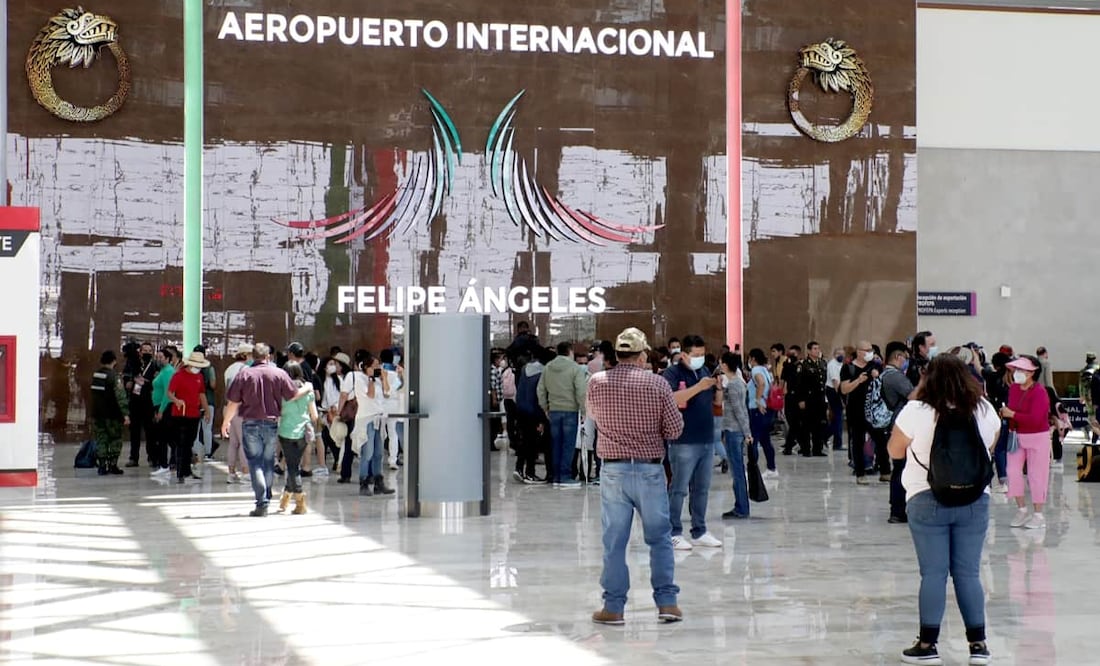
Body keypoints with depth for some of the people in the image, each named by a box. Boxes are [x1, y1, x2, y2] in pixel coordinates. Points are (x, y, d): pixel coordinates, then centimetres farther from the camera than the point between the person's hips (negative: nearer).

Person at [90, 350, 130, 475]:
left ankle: (102, 466, 6)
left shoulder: (95, 375, 6)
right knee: (115, 439, 7)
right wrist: (125, 414, -22)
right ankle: (113, 464, 4)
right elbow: (120, 396, -20)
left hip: (97, 413, 6)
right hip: (112, 414, -6)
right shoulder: (114, 376, -15)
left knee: (100, 439, 9)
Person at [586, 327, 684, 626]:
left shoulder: (597, 383, -3)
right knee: (659, 537, 10)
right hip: (650, 470, -1)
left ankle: (613, 606, 9)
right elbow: (674, 430, -3)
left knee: (614, 541, 6)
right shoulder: (658, 384, -6)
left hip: (613, 470, 1)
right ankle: (667, 601, 9)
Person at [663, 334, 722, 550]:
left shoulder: (704, 371, 13)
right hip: (683, 442, -7)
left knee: (701, 489, 13)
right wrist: (699, 387, -27)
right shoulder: (672, 373, -8)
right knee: (679, 489, -2)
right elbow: (671, 399, -24)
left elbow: (717, 402, 18)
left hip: (707, 441, 7)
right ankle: (674, 534, 4)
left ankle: (699, 532, 21)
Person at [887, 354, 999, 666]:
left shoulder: (917, 411, -10)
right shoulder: (984, 410, 0)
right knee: (968, 573, 9)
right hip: (974, 500, 3)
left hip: (928, 500, -2)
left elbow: (895, 451, 1)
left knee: (933, 574, 2)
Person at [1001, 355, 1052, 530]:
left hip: (1037, 437, -6)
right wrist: (1005, 413, -7)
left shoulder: (1039, 392, -17)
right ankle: (1021, 509, 15)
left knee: (1036, 475, 0)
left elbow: (1035, 419, -25)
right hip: (1016, 436, 6)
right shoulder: (1013, 388, 3)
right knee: (1013, 471, 1)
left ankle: (1039, 515, 9)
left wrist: (1012, 414, -21)